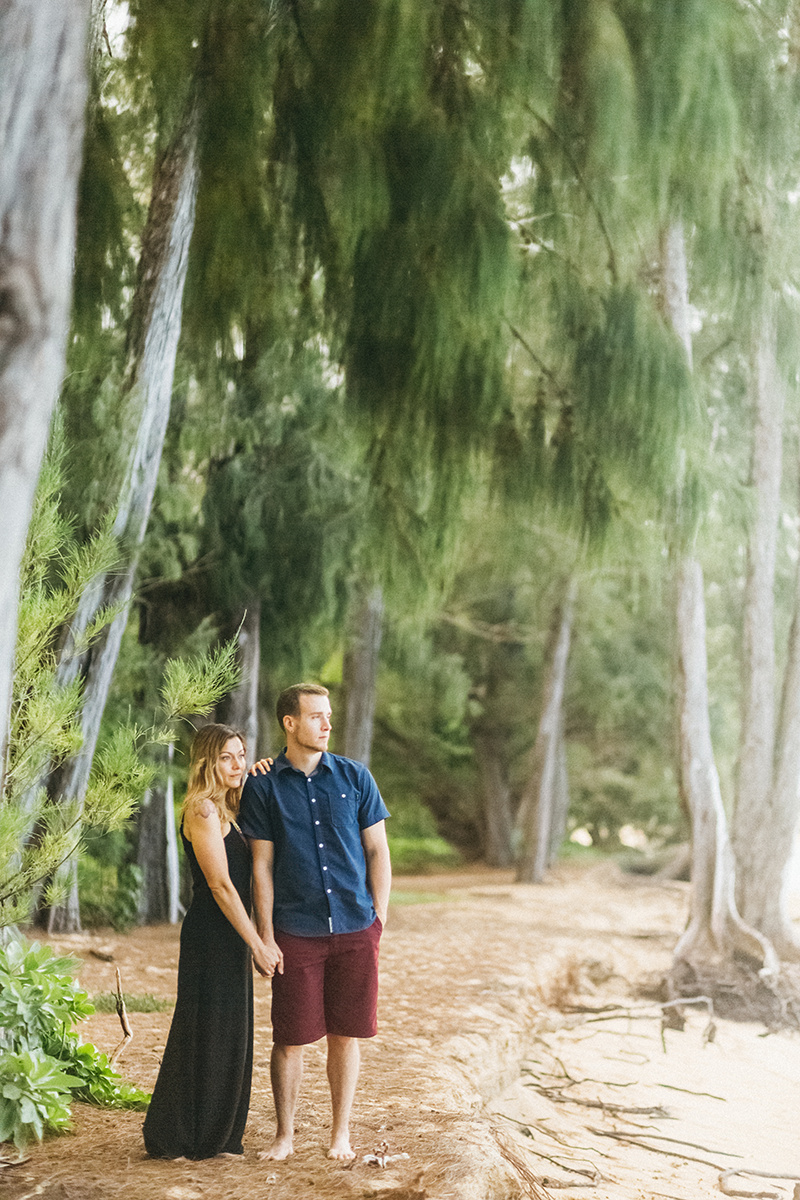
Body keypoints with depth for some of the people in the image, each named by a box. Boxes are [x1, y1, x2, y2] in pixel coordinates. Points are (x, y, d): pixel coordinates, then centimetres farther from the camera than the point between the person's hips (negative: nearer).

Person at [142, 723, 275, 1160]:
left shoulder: (226, 809, 14)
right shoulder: (202, 810, -15)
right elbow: (220, 884, -18)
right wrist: (256, 944, -17)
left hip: (229, 936, 10)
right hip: (210, 936, -10)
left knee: (230, 1036, 14)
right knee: (206, 1034, -1)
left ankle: (217, 1136, 24)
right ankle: (182, 1139, 10)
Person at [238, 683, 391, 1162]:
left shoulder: (354, 777, 5)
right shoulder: (263, 786, 1)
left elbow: (378, 851, 8)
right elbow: (262, 865, 1)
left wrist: (379, 918, 2)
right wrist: (265, 936, -2)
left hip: (356, 929, 1)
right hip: (296, 933, -1)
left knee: (347, 1035, 7)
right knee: (290, 1038, 3)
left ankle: (341, 1132, 21)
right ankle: (285, 1134, 20)